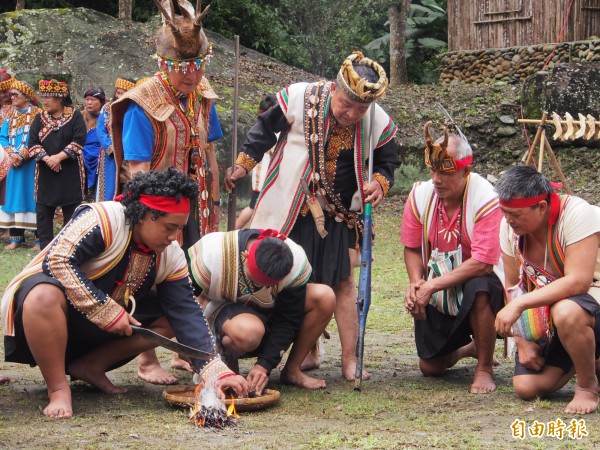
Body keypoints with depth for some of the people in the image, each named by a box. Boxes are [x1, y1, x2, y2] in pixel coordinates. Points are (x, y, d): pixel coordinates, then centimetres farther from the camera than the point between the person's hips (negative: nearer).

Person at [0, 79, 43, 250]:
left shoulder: (37, 114, -4)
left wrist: (22, 155, -17)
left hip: (31, 164, -5)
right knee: (14, 197, 5)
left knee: (32, 197, -5)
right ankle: (16, 237, 10)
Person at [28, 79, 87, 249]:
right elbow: (33, 142, 0)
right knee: (43, 210, 1)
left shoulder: (75, 116, -2)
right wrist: (46, 158, -15)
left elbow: (79, 140, -11)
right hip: (45, 172, 3)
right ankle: (45, 247, 8)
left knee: (71, 210, -1)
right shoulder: (40, 118, 8)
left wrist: (59, 157, -19)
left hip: (70, 173, -3)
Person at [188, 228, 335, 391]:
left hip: (270, 312, 4)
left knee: (325, 297, -22)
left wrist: (264, 365, -28)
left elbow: (287, 320, -19)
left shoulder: (297, 262, -25)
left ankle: (292, 371, -10)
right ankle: (226, 357, -5)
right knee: (249, 331, -42)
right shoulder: (211, 254, -30)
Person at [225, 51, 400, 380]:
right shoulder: (299, 98, -16)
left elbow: (387, 161, 7)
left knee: (342, 281, 2)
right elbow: (266, 128, 2)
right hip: (290, 208, -1)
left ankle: (350, 360, 8)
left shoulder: (378, 123, -11)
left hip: (338, 215, 1)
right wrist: (243, 164, 1)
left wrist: (379, 182, -15)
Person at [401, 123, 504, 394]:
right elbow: (412, 248, 1)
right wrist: (416, 284, -19)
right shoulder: (420, 196, -8)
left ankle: (484, 368, -19)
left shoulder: (486, 201, -26)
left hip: (479, 284, -5)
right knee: (430, 368, 7)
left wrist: (431, 286, -31)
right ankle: (467, 347, 44)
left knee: (478, 288, -41)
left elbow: (482, 264, -30)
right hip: (435, 292, 5)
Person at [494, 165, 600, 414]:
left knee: (566, 312, -41)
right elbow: (513, 286, 1)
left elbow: (578, 282, -32)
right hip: (545, 313, 7)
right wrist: (523, 341, -7)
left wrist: (519, 304, -35)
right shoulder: (510, 225, -6)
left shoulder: (576, 213, -25)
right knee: (526, 387, -10)